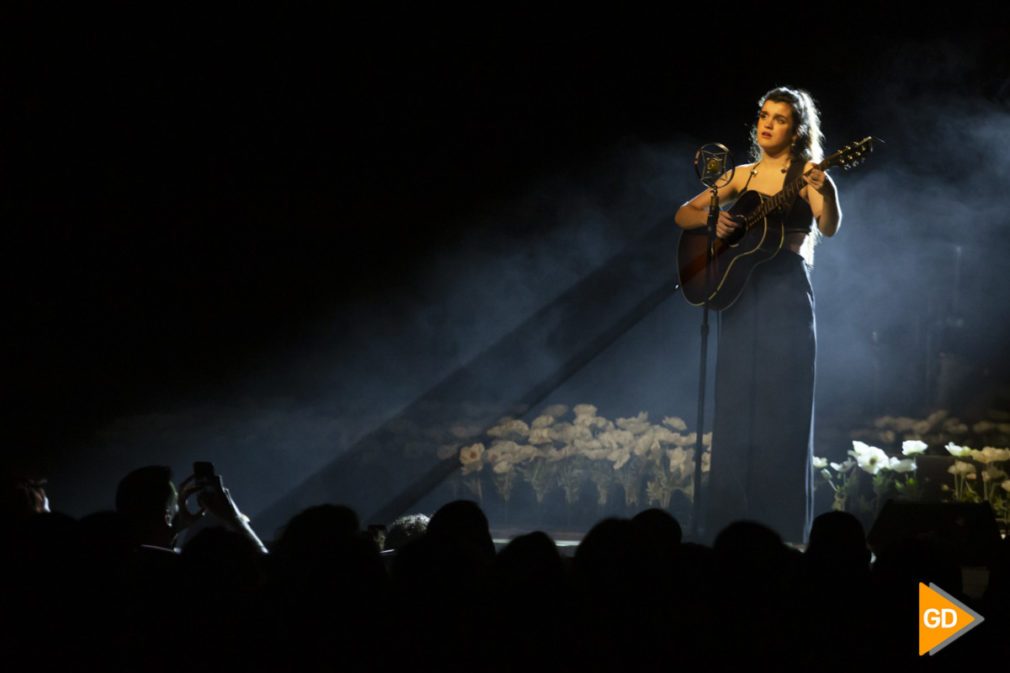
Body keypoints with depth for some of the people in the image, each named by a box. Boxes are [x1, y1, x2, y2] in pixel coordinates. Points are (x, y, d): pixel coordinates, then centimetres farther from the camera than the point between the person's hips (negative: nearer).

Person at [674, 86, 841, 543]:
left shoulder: (804, 176, 0)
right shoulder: (743, 176, 15)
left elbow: (829, 228, -16)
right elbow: (683, 214, 17)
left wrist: (824, 192, -36)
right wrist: (712, 219, -5)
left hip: (786, 294, -5)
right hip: (738, 295, 5)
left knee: (779, 411, -6)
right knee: (735, 413, 4)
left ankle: (781, 531, -2)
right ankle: (734, 526, 9)